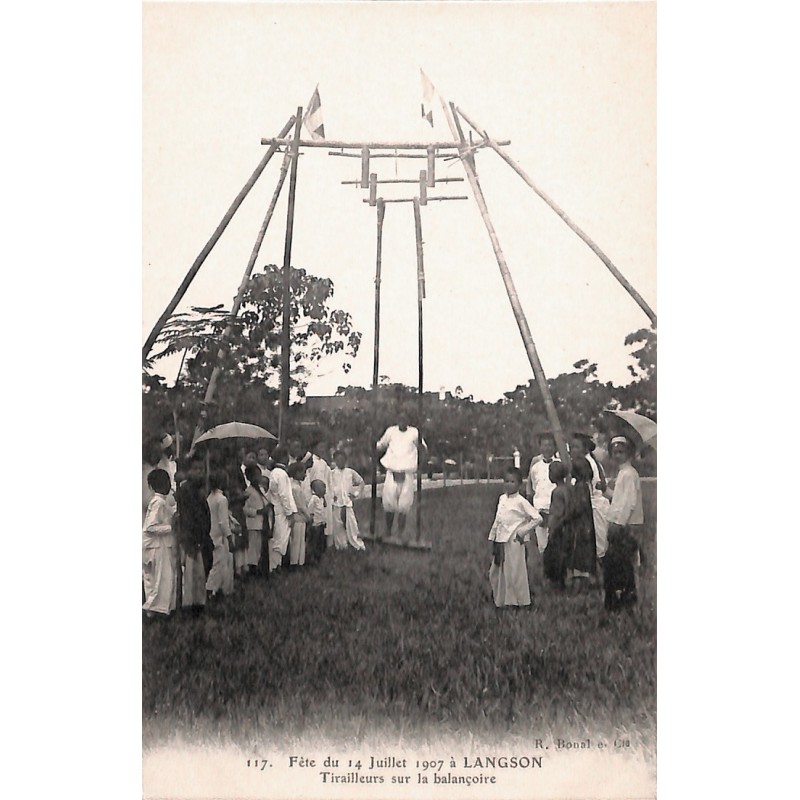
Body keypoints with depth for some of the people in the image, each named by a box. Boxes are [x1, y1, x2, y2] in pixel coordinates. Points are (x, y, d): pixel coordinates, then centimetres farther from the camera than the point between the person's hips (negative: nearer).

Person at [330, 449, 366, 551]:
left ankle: (358, 545, 7)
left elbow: (361, 482, 17)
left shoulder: (351, 472, 6)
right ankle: (341, 546, 11)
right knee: (338, 526, 1)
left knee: (352, 524, -2)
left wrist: (356, 493, 9)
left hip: (348, 503, 1)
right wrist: (331, 496, -10)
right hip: (336, 503, -1)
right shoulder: (331, 473, 0)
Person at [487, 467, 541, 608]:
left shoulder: (520, 501, -10)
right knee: (496, 572, 10)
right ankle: (500, 601, 24)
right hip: (500, 540, 6)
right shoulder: (502, 498, 9)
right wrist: (492, 536, 14)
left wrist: (522, 531, -11)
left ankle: (519, 601, 16)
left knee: (514, 573, 2)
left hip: (514, 542, -6)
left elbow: (537, 518, -13)